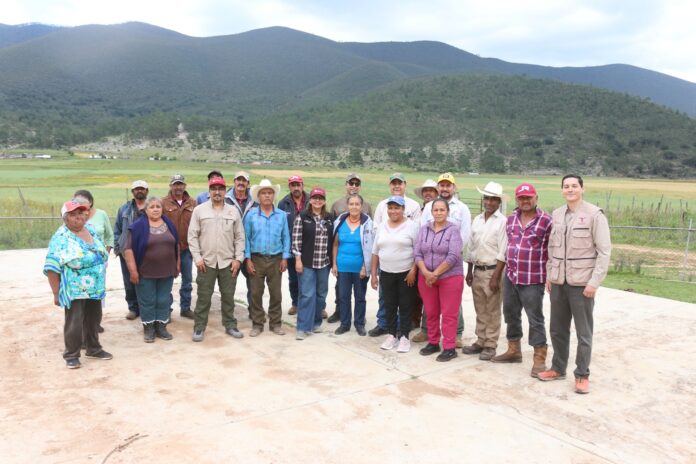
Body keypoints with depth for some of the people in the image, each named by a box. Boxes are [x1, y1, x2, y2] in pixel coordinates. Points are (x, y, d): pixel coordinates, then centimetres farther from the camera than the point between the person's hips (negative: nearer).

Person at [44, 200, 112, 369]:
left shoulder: (91, 230, 6)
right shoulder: (61, 238, -14)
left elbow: (102, 255, 16)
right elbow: (52, 268, -15)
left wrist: (100, 283, 17)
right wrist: (56, 293, -16)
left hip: (95, 288, 6)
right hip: (74, 290, -6)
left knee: (93, 320, 16)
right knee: (74, 323, 1)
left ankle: (93, 349, 31)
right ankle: (71, 355, 17)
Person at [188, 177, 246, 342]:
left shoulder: (233, 211, 5)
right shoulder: (199, 210, 0)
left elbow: (239, 237, 6)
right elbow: (192, 236, -1)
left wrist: (238, 258, -1)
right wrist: (197, 257, -8)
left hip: (228, 262, 2)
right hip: (206, 261, -1)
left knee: (228, 296, 11)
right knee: (204, 297, 5)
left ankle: (230, 325, 24)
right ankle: (199, 327, 17)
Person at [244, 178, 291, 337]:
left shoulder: (282, 215, 2)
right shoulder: (251, 215, -2)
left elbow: (286, 237, 4)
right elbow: (246, 238, 0)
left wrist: (285, 258, -2)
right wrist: (247, 259, -5)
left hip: (276, 259, 1)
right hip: (256, 259, -1)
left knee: (276, 293, 7)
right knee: (256, 293, 5)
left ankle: (275, 323, 19)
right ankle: (257, 324, 17)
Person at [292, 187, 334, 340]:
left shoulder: (329, 218, 8)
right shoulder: (302, 217, -4)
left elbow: (332, 240, 11)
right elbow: (296, 240, -6)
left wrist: (332, 260, 8)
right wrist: (298, 260, -11)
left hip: (324, 263, 4)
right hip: (307, 263, -4)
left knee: (321, 294, 11)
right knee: (307, 295, -5)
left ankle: (316, 323, 25)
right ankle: (303, 328, 1)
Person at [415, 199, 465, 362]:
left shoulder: (454, 229, -7)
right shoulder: (424, 228, 6)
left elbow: (453, 256, -16)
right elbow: (418, 253, 1)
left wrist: (436, 274, -17)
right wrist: (426, 273, -14)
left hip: (450, 277, -4)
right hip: (426, 278, 4)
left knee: (449, 314, 1)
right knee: (431, 312, 12)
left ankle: (449, 348, 9)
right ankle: (433, 343, 26)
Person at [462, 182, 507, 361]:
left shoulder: (502, 221, -8)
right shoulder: (477, 220, 11)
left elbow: (503, 252, -13)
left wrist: (495, 277, -17)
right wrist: (469, 271, 12)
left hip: (492, 270, -6)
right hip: (477, 270, 6)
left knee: (492, 311, 2)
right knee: (480, 310, 13)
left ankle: (490, 345, 11)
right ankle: (480, 341, 23)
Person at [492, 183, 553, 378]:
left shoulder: (546, 221, -10)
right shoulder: (511, 219, 9)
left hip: (533, 281, -6)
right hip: (510, 277, 7)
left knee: (535, 319, 1)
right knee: (511, 315, 17)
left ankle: (539, 359, 12)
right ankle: (514, 350, 34)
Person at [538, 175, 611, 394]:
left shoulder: (594, 214, -9)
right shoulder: (557, 214, 7)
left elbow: (604, 251, -10)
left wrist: (594, 282, -14)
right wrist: (549, 275, 10)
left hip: (582, 283, -5)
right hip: (558, 282, 5)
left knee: (583, 333, 6)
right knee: (557, 329, 14)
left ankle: (582, 375, 18)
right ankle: (558, 368, 30)